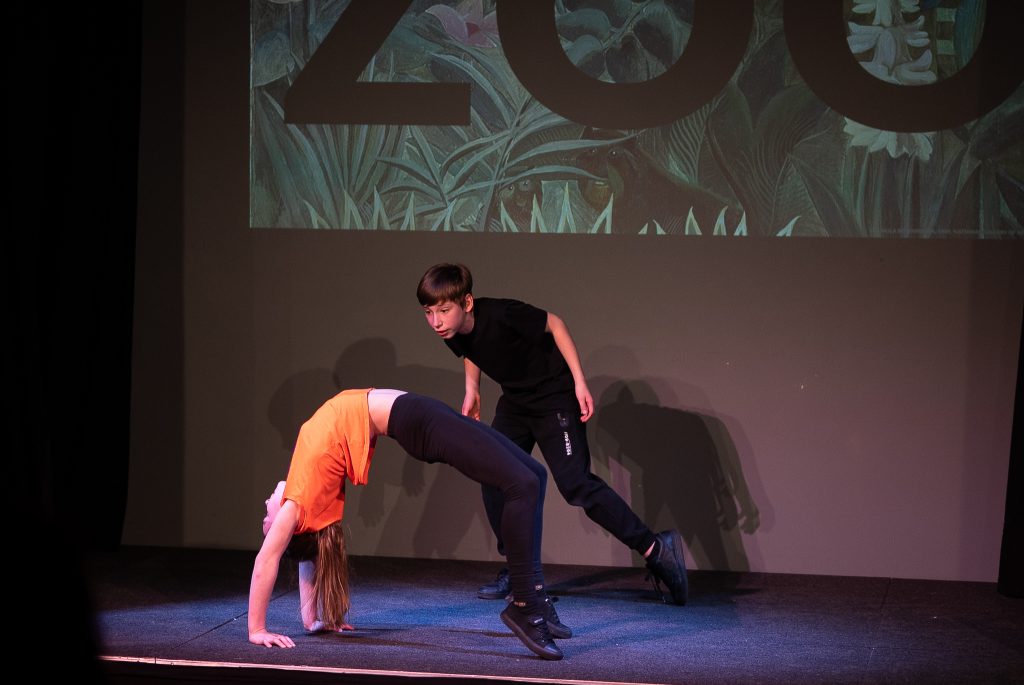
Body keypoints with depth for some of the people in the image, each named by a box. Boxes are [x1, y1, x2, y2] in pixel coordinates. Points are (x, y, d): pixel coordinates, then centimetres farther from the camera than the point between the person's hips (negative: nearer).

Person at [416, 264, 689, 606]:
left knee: (575, 483, -17)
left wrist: (579, 382, -20)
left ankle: (656, 548, -9)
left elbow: (554, 325, -18)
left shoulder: (501, 315, -31)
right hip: (515, 401, 8)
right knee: (493, 478, -1)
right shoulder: (452, 334, -11)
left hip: (555, 395, -8)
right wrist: (471, 391, 4)